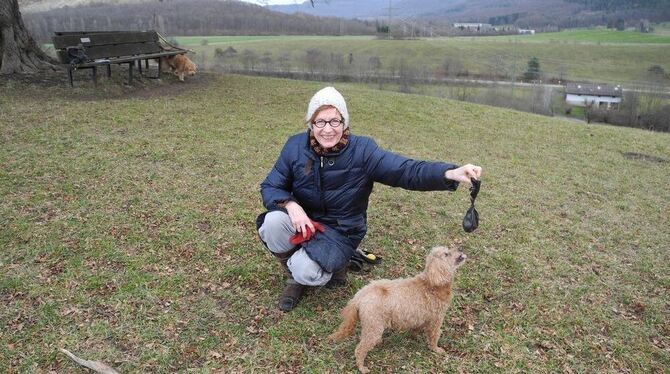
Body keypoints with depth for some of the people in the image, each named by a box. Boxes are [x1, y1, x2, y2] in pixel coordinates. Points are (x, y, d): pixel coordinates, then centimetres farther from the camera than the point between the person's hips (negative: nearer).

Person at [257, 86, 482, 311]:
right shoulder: (296, 147, -10)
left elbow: (406, 170, -25)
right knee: (273, 222, -29)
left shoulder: (362, 151, -17)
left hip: (340, 231, -3)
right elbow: (270, 187, -4)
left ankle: (334, 263, 11)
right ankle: (293, 276, 1)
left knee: (306, 272, -27)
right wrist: (290, 205, -27)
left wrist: (450, 173, -42)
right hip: (303, 221, 3)